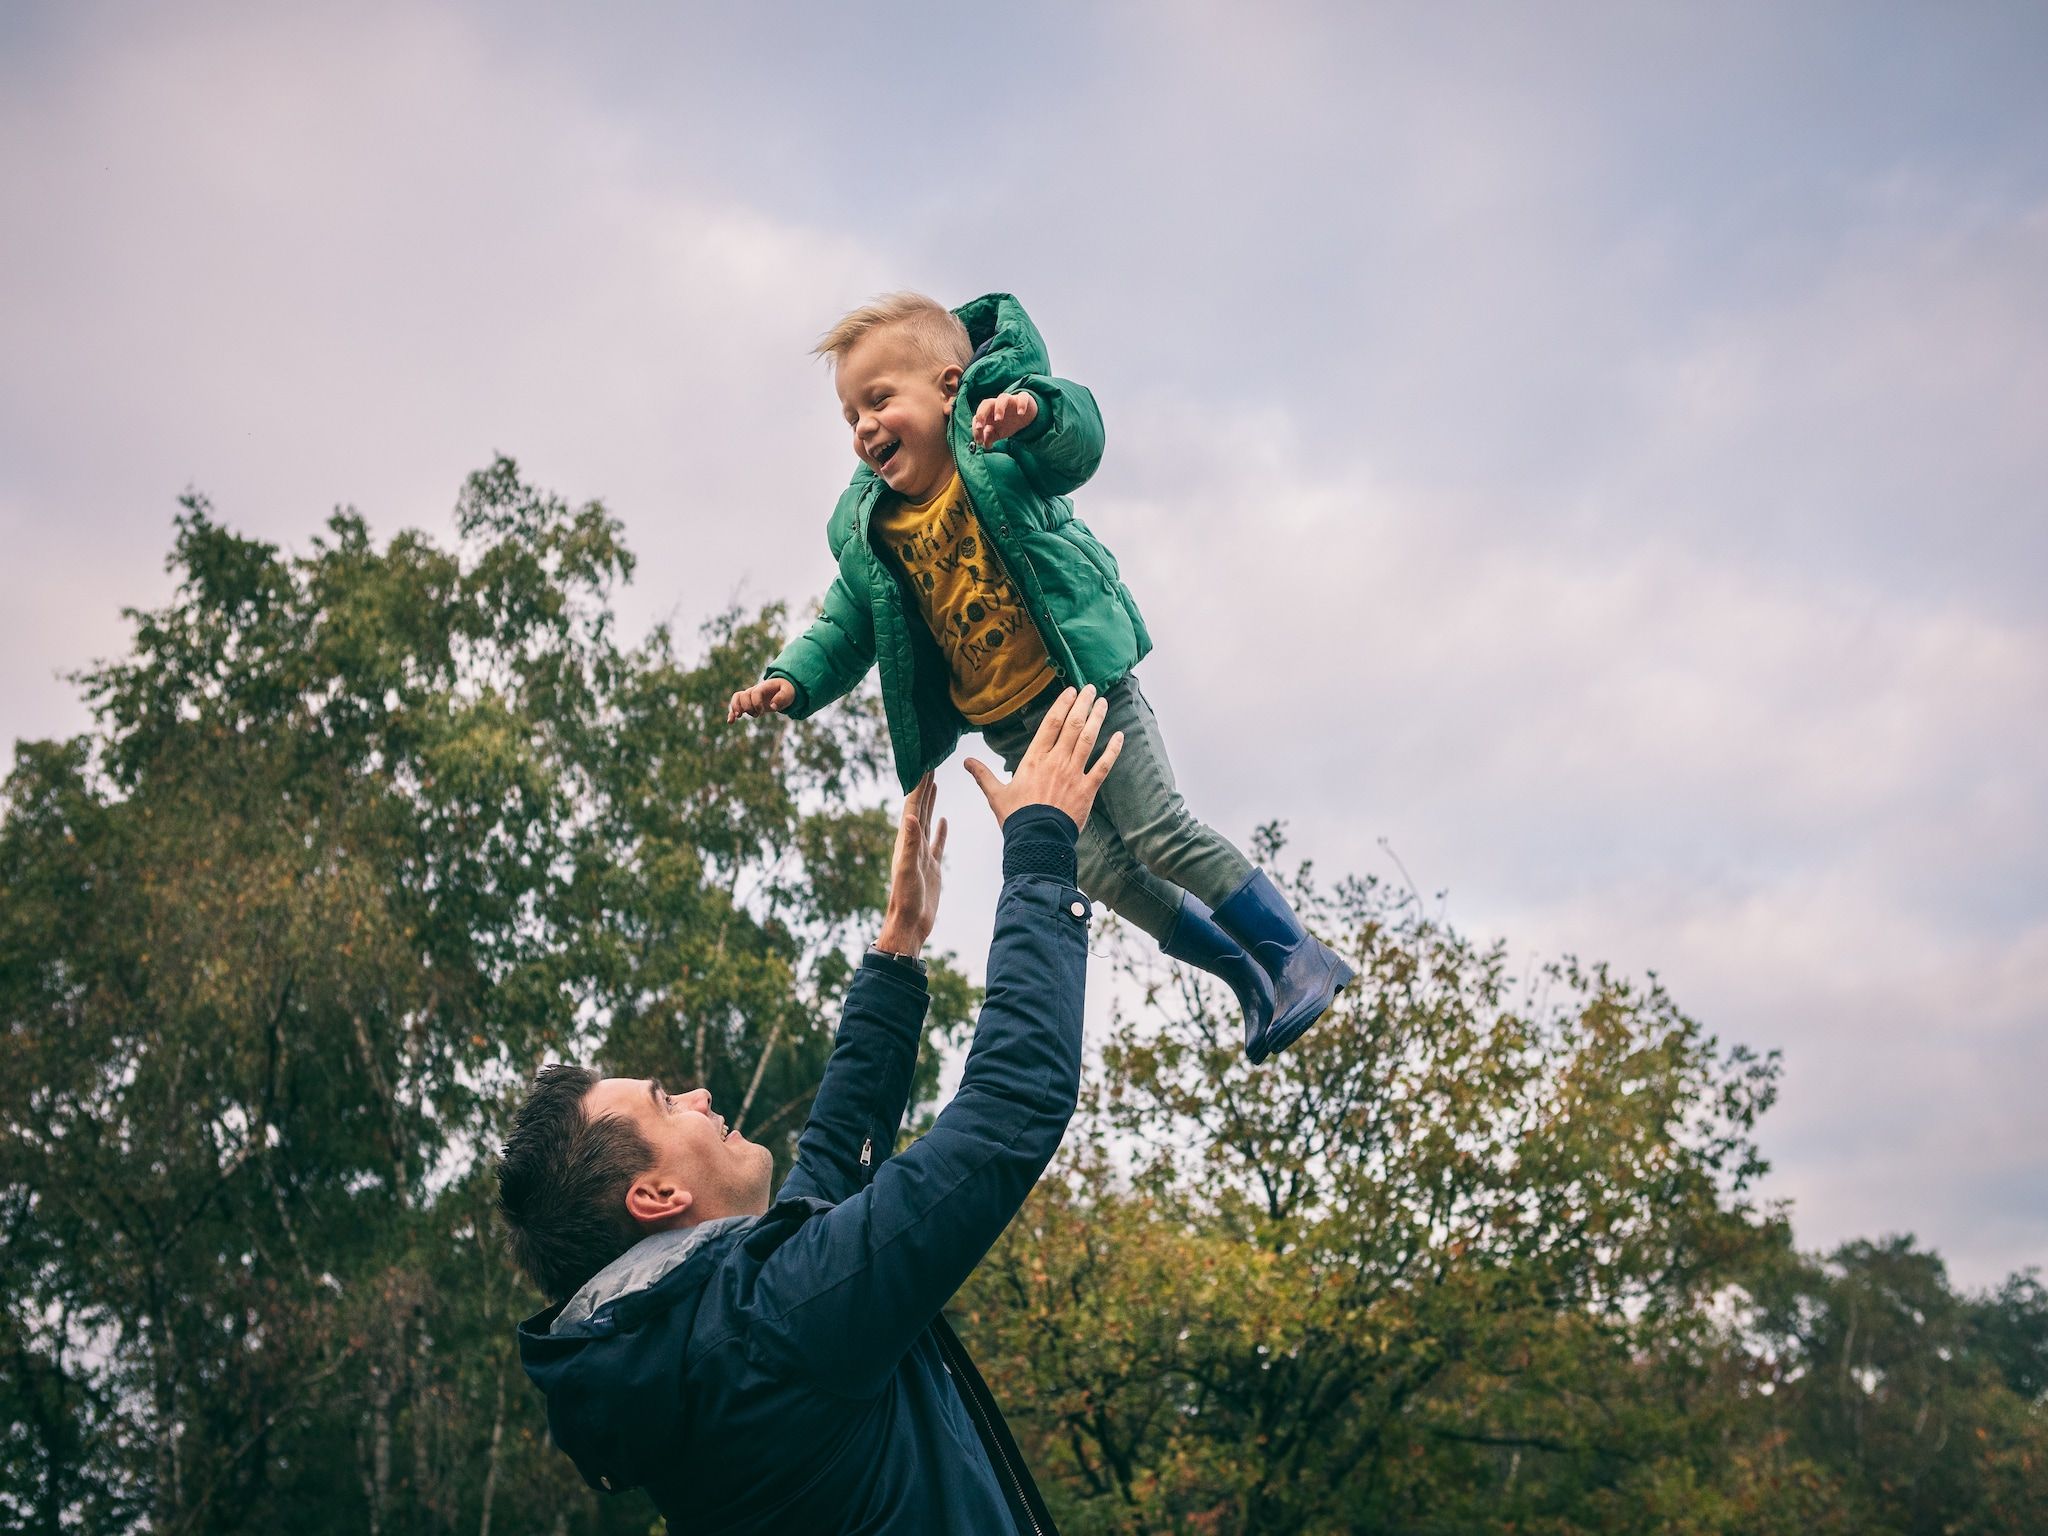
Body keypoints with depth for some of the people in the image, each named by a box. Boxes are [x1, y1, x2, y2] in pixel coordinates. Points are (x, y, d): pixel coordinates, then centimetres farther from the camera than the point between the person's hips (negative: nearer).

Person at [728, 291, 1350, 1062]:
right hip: (1012, 731, 6)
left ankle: (1301, 955, 6)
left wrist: (1033, 406, -50)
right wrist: (794, 679, -6)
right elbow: (848, 626, 10)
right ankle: (1249, 976, 17)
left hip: (1086, 686, -5)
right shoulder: (869, 530, 5)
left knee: (1160, 832, -10)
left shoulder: (993, 452, -10)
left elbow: (1078, 437, -29)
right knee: (1101, 869, 1)